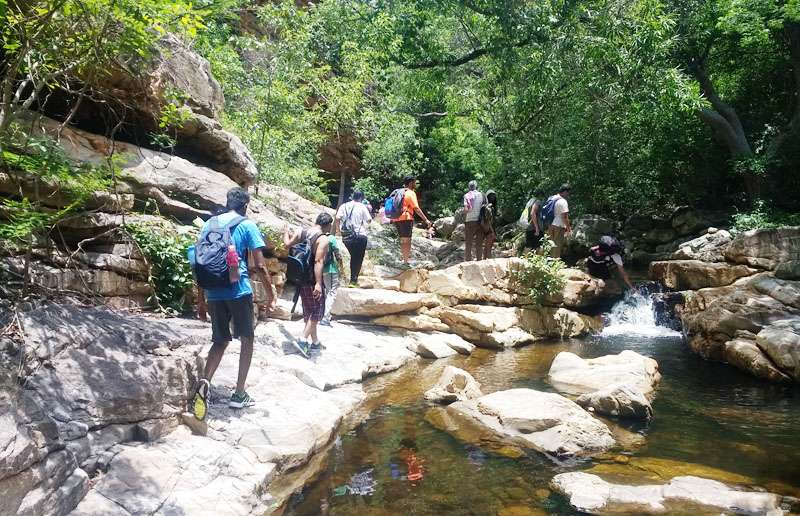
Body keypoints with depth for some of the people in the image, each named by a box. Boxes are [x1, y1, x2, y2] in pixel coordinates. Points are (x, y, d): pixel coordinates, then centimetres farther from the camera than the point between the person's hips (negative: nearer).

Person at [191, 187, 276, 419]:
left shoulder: (209, 224, 11)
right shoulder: (247, 225, -2)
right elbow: (260, 266, -7)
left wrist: (202, 296, 19)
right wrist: (271, 294, 1)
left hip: (214, 292, 4)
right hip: (239, 290, -4)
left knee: (220, 341, 15)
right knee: (247, 339, 12)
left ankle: (204, 381, -11)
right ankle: (239, 394, 12)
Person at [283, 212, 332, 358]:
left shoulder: (302, 232, 4)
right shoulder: (323, 240, -16)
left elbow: (287, 244, 9)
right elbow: (318, 262, -25)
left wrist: (286, 233, 30)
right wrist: (318, 283, -29)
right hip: (313, 279, -8)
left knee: (308, 311, 17)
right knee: (317, 312, 1)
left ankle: (315, 341, 28)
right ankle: (302, 340, -10)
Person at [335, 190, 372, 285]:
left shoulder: (344, 206, 7)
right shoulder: (362, 207, -3)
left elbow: (338, 218, -5)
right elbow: (369, 220, -7)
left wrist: (338, 229, 7)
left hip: (346, 236, 4)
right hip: (360, 236, -4)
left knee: (353, 257, 19)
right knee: (358, 258, 5)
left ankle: (353, 278, 20)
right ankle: (354, 279, 1)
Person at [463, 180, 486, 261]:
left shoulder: (467, 195, -4)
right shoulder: (481, 195, 4)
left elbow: (466, 209, -13)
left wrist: (464, 219, 1)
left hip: (470, 221, -2)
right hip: (480, 221, 2)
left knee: (468, 243, 4)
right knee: (479, 243, 10)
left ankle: (468, 261, 3)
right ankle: (479, 260, 11)